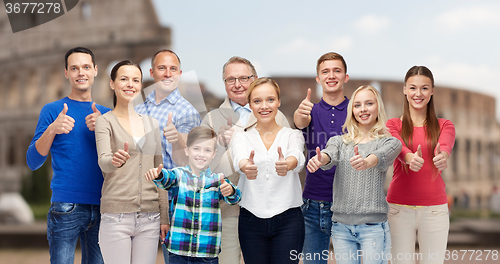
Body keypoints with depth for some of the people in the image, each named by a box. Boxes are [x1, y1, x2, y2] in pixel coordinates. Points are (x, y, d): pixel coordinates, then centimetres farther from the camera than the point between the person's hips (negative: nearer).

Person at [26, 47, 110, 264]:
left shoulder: (105, 114, 14)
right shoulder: (52, 110, 4)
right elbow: (33, 162, -2)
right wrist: (52, 129, -17)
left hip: (101, 206, 4)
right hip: (66, 206, -3)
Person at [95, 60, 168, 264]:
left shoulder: (151, 123, 13)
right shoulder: (105, 121, 0)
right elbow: (103, 161, -18)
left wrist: (165, 217, 10)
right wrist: (115, 161, -41)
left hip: (149, 216, 4)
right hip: (116, 215, -4)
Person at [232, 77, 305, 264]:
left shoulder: (293, 135, 4)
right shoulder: (241, 138, 6)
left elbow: (297, 156, -20)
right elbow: (239, 157, -19)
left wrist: (287, 164, -45)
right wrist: (246, 166, -44)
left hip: (288, 221, -1)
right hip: (251, 219, 1)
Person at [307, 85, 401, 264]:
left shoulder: (390, 142, 3)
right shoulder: (339, 141, 11)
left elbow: (381, 157, -20)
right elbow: (330, 156, -11)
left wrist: (366, 162, -43)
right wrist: (320, 159, -36)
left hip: (373, 225, -3)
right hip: (341, 225, 3)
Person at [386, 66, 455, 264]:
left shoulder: (444, 126, 8)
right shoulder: (393, 125, 6)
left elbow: (445, 145, -16)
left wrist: (443, 155, -40)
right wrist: (410, 157, -41)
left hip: (434, 208, 1)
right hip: (399, 208, -1)